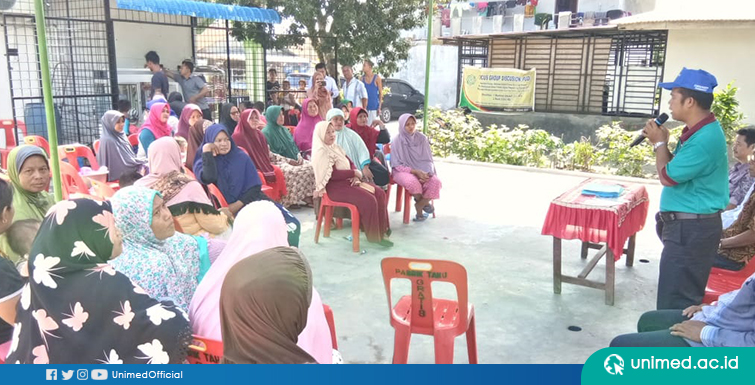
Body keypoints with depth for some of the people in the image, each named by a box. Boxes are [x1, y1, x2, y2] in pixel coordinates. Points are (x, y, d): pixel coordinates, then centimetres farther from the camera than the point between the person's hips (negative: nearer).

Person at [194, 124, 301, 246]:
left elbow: (255, 186, 4)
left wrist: (237, 205, -9)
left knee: (291, 225, -18)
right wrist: (206, 152, -9)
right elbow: (209, 179, -18)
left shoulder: (242, 157, 10)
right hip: (225, 210, -3)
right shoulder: (203, 162, 6)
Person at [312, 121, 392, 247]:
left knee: (379, 193, -4)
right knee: (369, 199, -25)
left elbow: (350, 163, 16)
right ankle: (374, 235, -13)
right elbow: (332, 174, -23)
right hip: (334, 187, -9)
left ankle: (382, 228, 3)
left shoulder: (336, 147, 15)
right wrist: (354, 173, -16)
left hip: (347, 181, 9)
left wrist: (355, 176, -6)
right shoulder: (321, 152, -14)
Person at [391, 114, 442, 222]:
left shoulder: (422, 138, 3)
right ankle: (424, 203, -4)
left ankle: (419, 205, -4)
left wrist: (427, 173, -17)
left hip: (422, 171, 3)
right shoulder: (397, 142, -7)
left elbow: (428, 160, 5)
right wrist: (415, 171, -21)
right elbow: (397, 165, -9)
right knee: (413, 182, -38)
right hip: (404, 171, -3)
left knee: (435, 182, -28)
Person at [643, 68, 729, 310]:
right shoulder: (698, 131, 10)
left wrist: (660, 143, -4)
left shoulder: (705, 138, -24)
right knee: (684, 296, 20)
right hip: (687, 225, 11)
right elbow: (677, 169, 19)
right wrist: (659, 142, 5)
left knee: (675, 303, -4)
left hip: (691, 228, -11)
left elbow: (668, 177, -18)